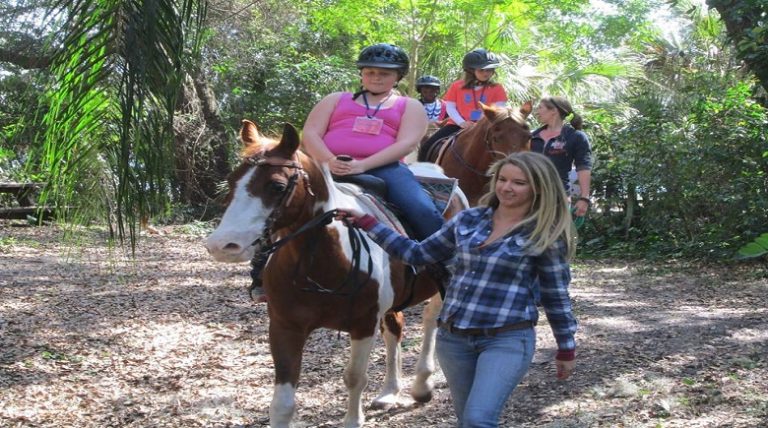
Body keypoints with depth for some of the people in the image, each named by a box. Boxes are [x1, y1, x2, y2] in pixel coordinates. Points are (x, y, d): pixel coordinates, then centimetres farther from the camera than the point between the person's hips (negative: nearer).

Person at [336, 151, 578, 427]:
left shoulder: (546, 235, -6)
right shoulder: (468, 219, 5)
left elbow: (556, 296, 0)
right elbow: (418, 253, 12)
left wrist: (566, 349, 3)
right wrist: (366, 223, 8)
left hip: (508, 339, -5)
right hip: (453, 336, 5)